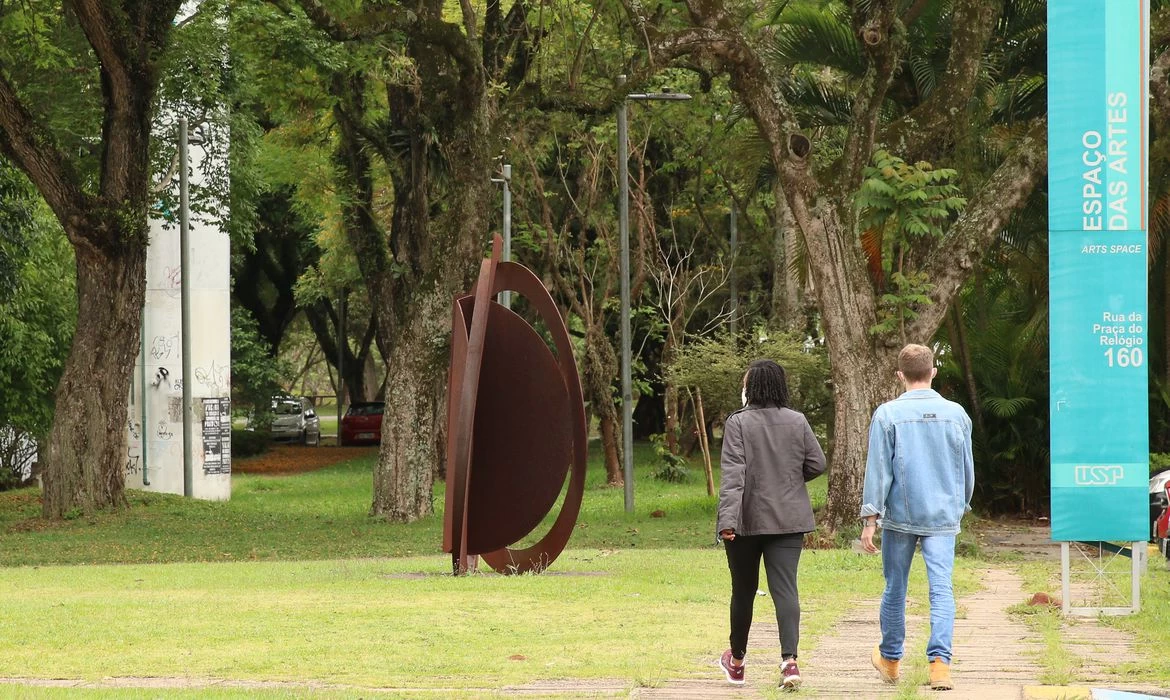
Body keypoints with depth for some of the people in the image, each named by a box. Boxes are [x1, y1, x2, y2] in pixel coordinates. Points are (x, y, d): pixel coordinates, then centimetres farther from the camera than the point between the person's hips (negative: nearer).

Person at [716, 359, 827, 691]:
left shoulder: (738, 422, -9)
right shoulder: (797, 421, 2)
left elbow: (732, 473, -18)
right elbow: (816, 464, 5)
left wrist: (727, 518, -24)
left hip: (747, 519, -2)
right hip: (788, 520, 2)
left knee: (743, 590, 13)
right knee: (785, 588, -3)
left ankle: (736, 660, 29)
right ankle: (789, 659, -21)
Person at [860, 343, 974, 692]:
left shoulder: (888, 414, -5)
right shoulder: (956, 414, 4)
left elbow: (878, 470, -8)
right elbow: (967, 469, 14)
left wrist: (870, 520, -6)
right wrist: (961, 506, 29)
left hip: (899, 516, -1)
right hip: (943, 518, 1)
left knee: (895, 588, 13)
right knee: (942, 590, -4)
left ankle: (890, 660, 28)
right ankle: (940, 662, -20)